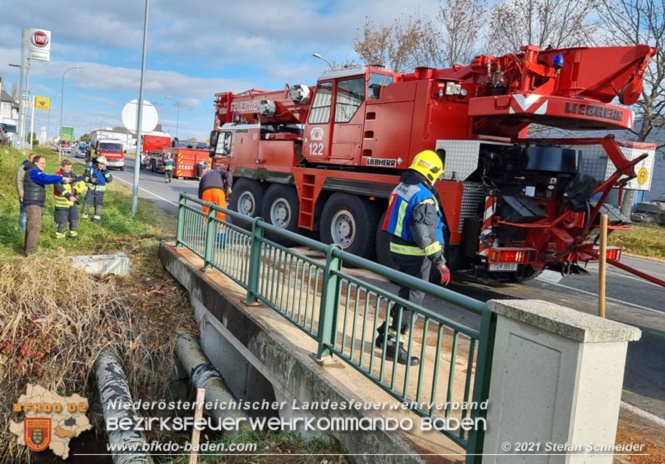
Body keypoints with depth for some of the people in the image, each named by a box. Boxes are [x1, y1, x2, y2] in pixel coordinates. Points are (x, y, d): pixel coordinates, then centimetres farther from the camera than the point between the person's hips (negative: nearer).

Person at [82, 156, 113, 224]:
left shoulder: (106, 172, 3)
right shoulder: (90, 169, 0)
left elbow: (110, 179, -12)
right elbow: (84, 177, 0)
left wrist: (105, 171, -19)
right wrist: (90, 179, -20)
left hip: (100, 191, 1)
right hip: (90, 190, -1)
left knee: (99, 203, 0)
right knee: (87, 202, -3)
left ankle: (97, 218, 10)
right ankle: (85, 215, 13)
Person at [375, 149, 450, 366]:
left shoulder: (402, 188, 8)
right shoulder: (424, 197, -21)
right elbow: (425, 234, -26)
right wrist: (440, 262, -23)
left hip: (398, 249, 9)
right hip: (415, 255, -9)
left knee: (406, 293, 21)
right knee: (412, 298, 1)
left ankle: (385, 334, 27)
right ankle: (393, 343, 6)